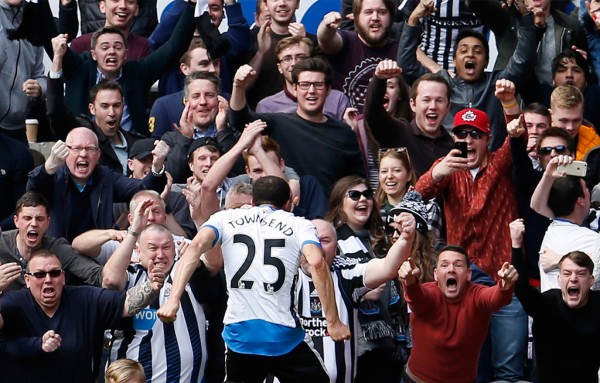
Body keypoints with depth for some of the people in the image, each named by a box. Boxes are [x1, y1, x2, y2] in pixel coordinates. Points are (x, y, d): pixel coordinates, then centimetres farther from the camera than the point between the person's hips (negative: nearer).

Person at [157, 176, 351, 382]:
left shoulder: (226, 218, 11)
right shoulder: (299, 224, 6)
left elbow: (197, 246, -8)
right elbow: (317, 263, -13)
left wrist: (173, 299, -14)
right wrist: (333, 321, -11)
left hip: (239, 336, 2)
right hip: (284, 337, -2)